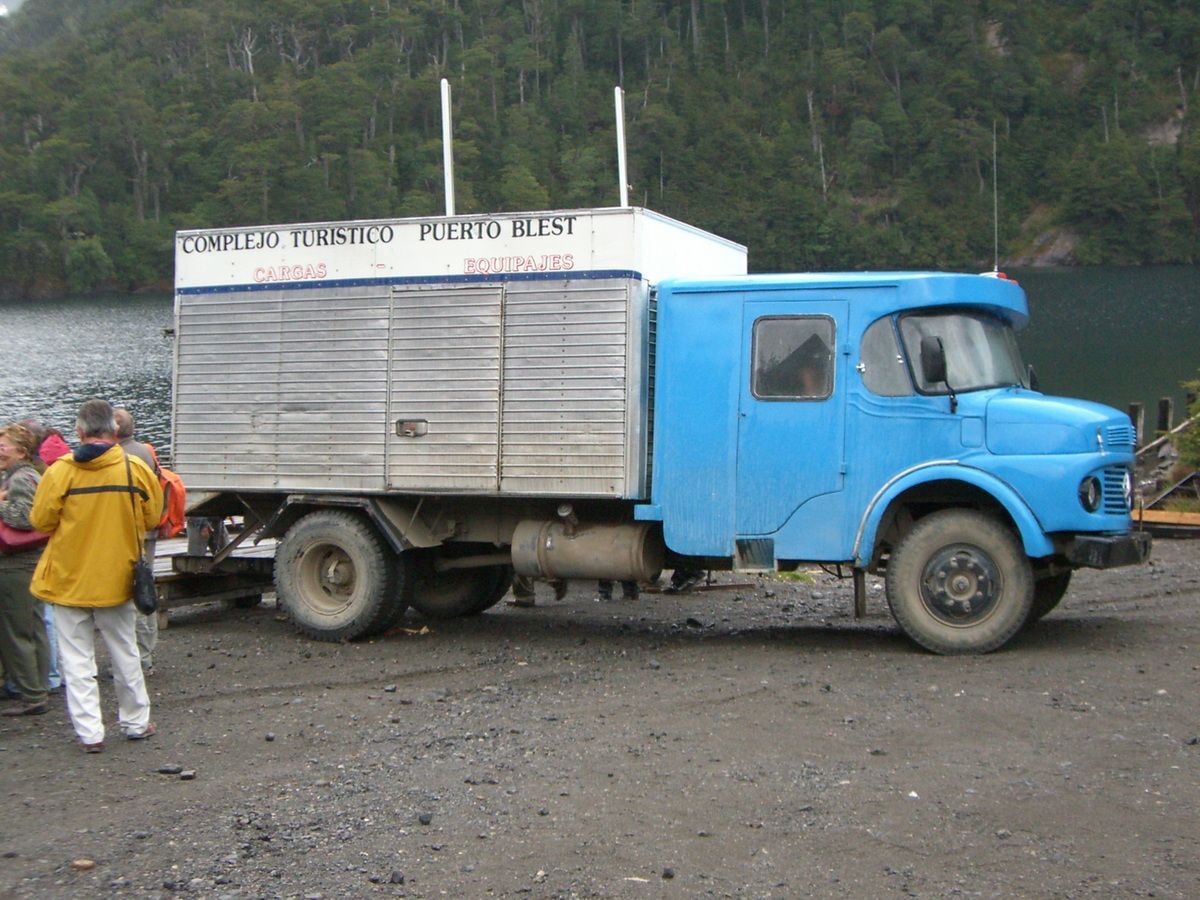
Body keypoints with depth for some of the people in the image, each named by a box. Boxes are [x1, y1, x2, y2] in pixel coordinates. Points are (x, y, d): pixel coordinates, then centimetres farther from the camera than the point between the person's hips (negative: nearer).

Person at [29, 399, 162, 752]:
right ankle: (136, 722, 26)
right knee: (125, 654, 17)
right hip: (117, 580, 2)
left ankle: (89, 732, 5)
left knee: (77, 659, 7)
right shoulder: (136, 469, -8)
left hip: (70, 581, -2)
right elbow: (151, 518, 2)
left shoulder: (60, 472, -13)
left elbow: (41, 521, -6)